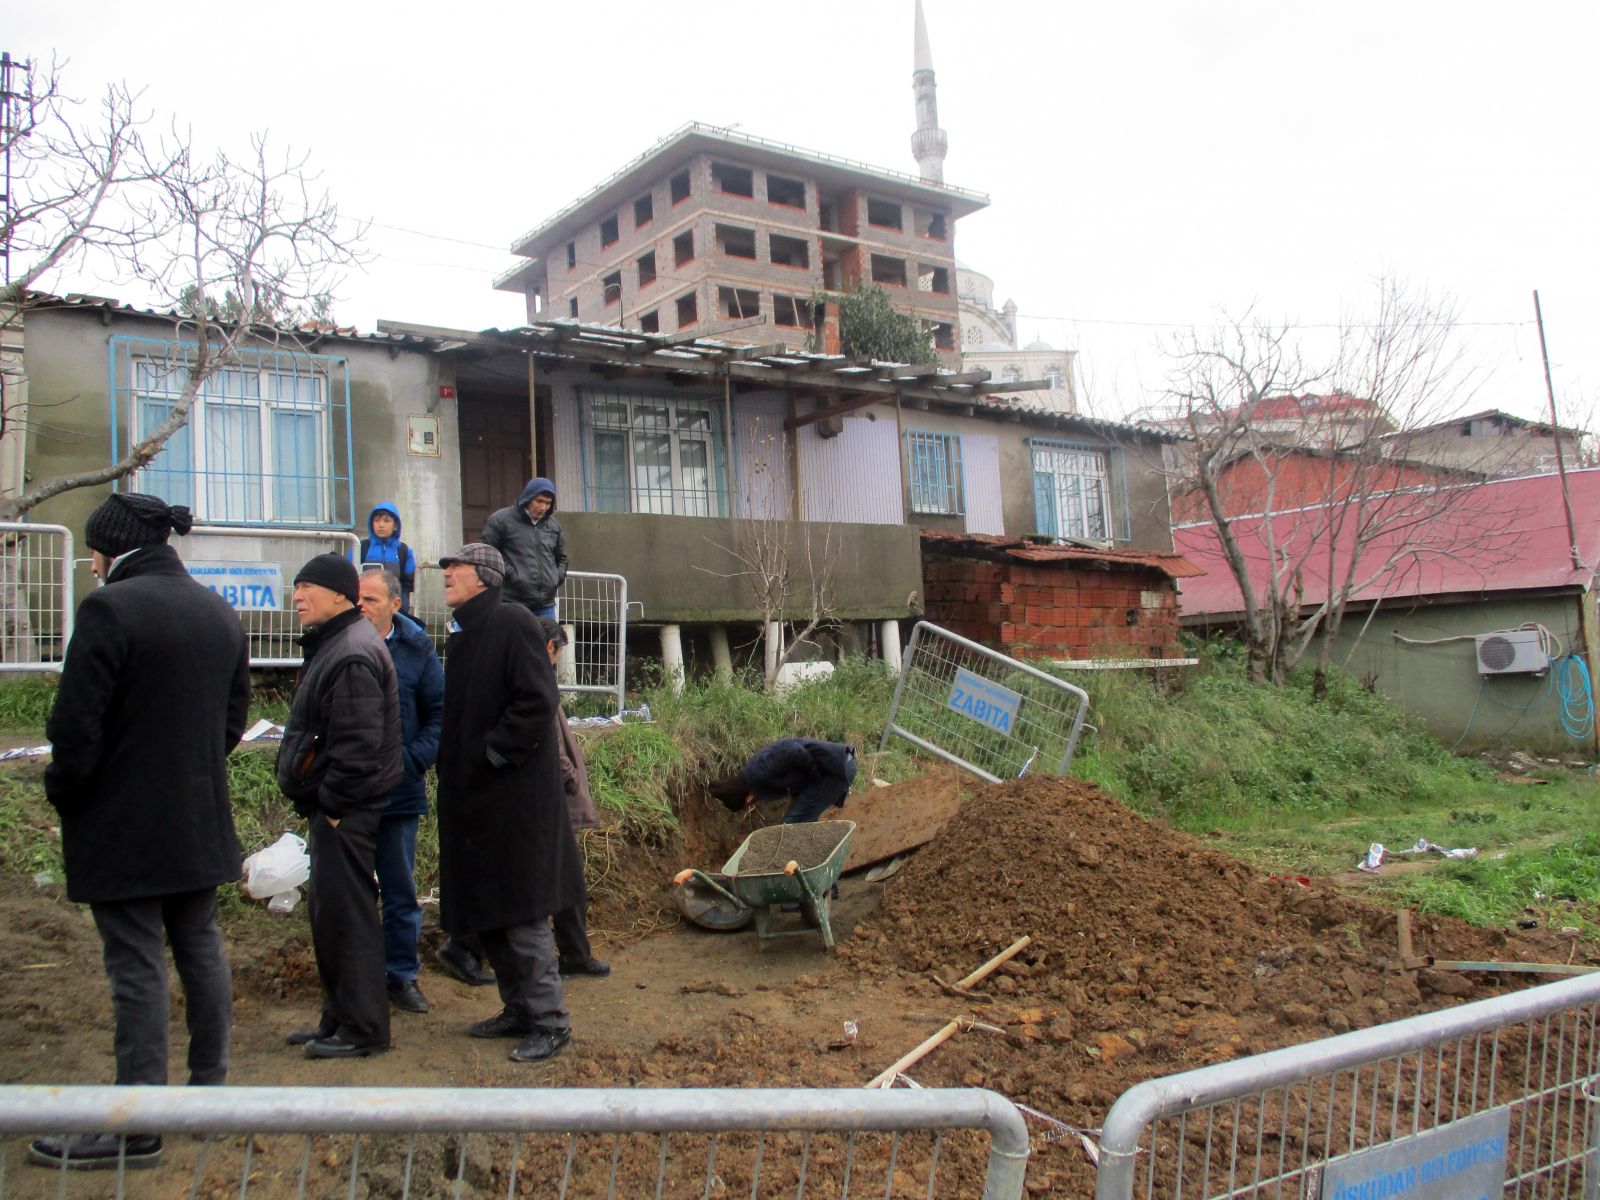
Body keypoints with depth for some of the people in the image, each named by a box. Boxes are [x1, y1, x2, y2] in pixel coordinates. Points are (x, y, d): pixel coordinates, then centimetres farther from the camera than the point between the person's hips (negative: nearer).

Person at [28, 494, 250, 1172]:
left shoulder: (110, 608, -17)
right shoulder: (220, 613, 7)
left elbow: (77, 723, -17)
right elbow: (234, 716, 13)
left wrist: (62, 792, -1)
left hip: (123, 824, -7)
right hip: (201, 820, 7)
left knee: (137, 966, -1)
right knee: (200, 950, 16)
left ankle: (135, 1129, 8)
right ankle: (210, 1091, 27)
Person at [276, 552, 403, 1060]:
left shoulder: (352, 655, -19)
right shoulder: (333, 644, 16)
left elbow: (358, 745, -24)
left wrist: (331, 802, -17)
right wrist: (320, 801, 17)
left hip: (345, 810, -11)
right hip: (331, 805, 11)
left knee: (345, 912, -4)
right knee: (329, 912, 17)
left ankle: (361, 1028, 5)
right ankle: (339, 1017, 28)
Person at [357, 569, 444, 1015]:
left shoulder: (416, 648, 0)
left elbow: (440, 712, 2)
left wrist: (414, 760, -9)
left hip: (399, 791, 0)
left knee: (400, 890, 11)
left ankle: (402, 975, 23)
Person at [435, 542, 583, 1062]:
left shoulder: (512, 622, -12)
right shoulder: (463, 631, 15)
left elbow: (538, 701, -20)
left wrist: (492, 753, -16)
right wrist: (453, 761, 11)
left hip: (513, 795, -9)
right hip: (472, 796, 9)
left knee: (521, 912, -4)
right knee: (487, 912, 15)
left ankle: (549, 1019, 7)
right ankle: (518, 1009, 27)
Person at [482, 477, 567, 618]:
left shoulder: (553, 525, 15)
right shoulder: (500, 520, -1)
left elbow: (561, 558, 28)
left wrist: (558, 577, 11)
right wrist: (509, 574, -11)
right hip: (513, 604, -5)